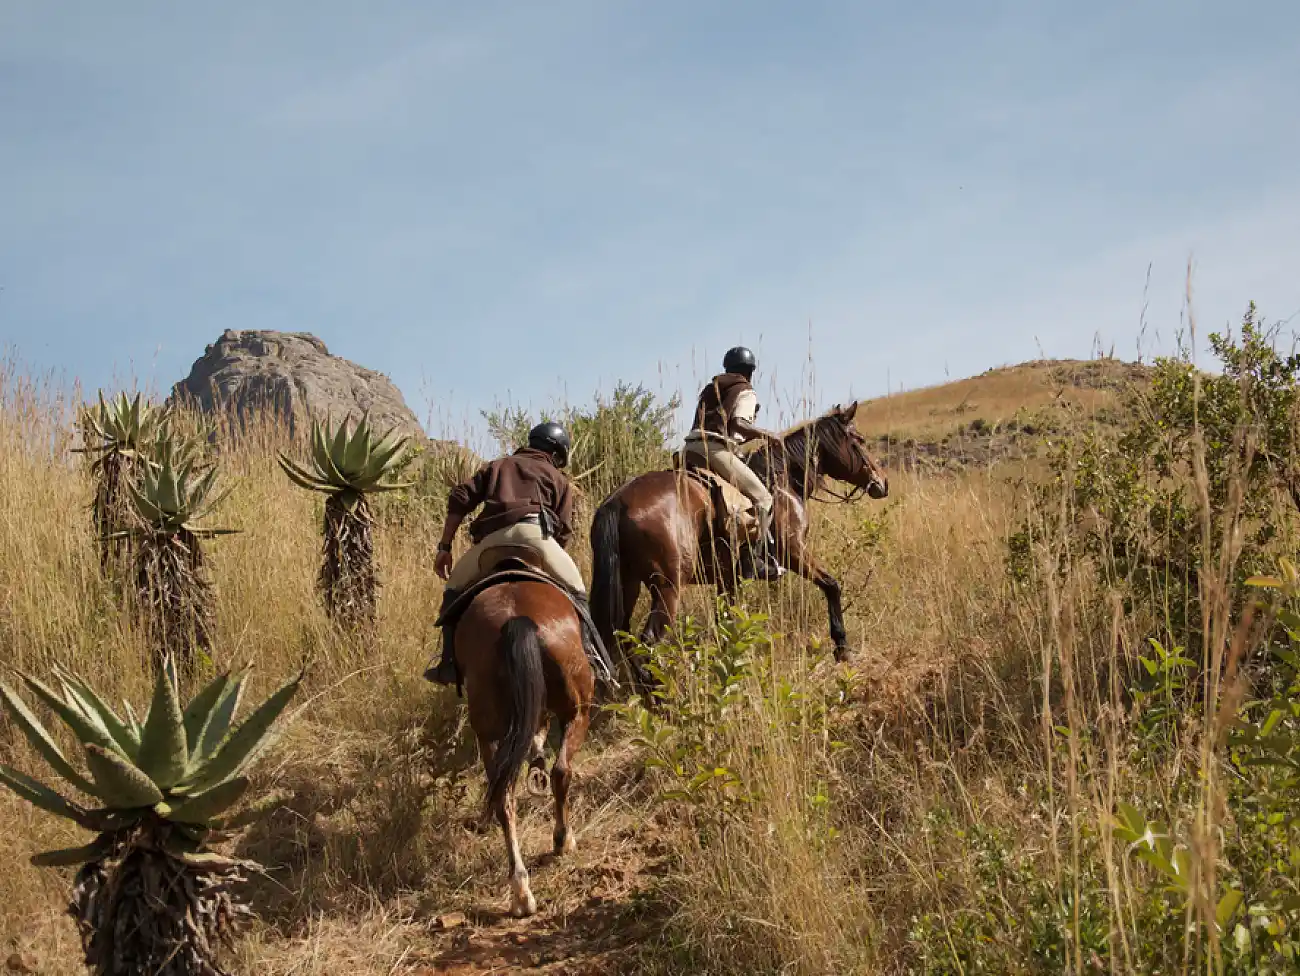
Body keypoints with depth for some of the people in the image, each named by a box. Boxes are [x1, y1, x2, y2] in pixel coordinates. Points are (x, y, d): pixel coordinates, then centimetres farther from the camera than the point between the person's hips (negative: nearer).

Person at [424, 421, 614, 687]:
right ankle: (593, 657, 0)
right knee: (576, 593, 16)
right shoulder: (558, 479, 28)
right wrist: (547, 557, 29)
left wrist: (445, 547, 19)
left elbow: (460, 499, 19)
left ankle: (449, 665, 13)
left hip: (490, 538, 2)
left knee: (455, 589, 24)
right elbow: (564, 531, 14)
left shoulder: (498, 465, 34)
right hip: (533, 531, -2)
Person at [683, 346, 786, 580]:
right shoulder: (746, 392, 6)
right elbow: (738, 423, -13)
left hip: (690, 447, 8)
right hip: (716, 448, -8)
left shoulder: (709, 389, 28)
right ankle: (756, 557, -10)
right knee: (762, 497, -3)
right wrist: (766, 435, -1)